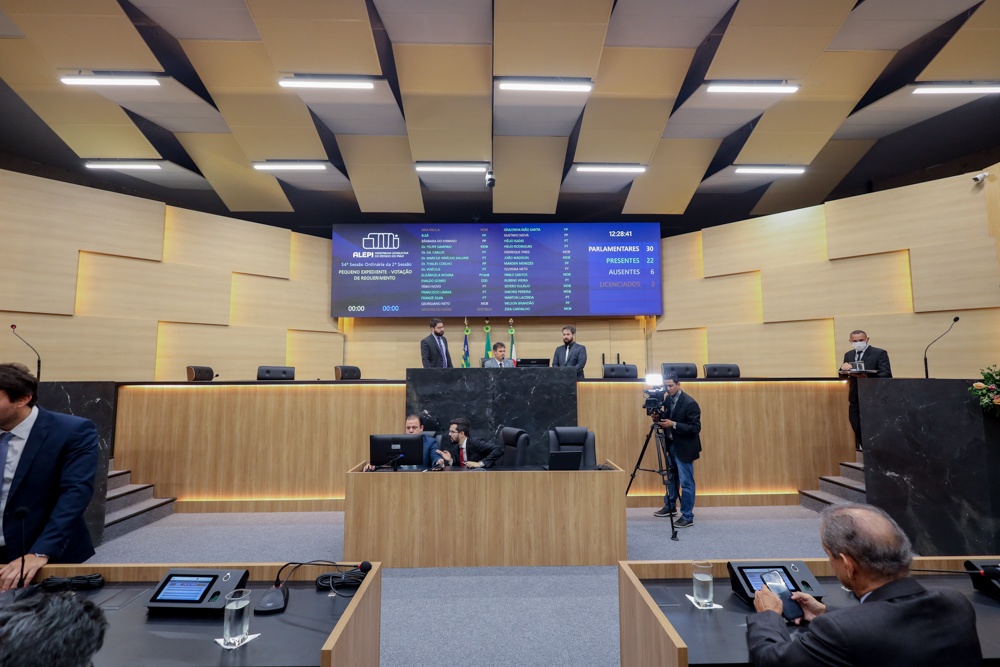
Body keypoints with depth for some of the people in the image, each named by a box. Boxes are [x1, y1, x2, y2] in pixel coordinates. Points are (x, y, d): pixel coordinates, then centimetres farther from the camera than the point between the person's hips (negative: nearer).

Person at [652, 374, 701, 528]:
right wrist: (659, 418, -8)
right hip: (671, 445, 8)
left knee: (686, 482, 0)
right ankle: (670, 507, 37)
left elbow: (695, 428, -22)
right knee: (671, 477, 21)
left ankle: (687, 517, 12)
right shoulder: (667, 399, 2)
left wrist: (674, 424, -28)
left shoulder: (690, 403, -21)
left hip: (684, 447, -8)